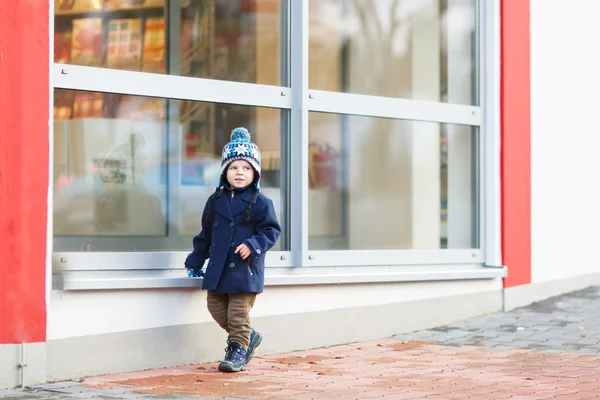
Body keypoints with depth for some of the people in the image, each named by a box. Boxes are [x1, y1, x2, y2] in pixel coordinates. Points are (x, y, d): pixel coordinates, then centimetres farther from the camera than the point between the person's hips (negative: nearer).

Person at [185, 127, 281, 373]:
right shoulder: (216, 201, 9)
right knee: (216, 308, 8)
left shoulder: (260, 203, -5)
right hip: (218, 268, 6)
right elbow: (205, 235, 17)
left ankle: (238, 348, 11)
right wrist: (194, 263, 18)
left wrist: (253, 245, -21)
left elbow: (271, 231, -5)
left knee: (238, 312, -5)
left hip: (245, 269, -6)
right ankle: (248, 336, 26)